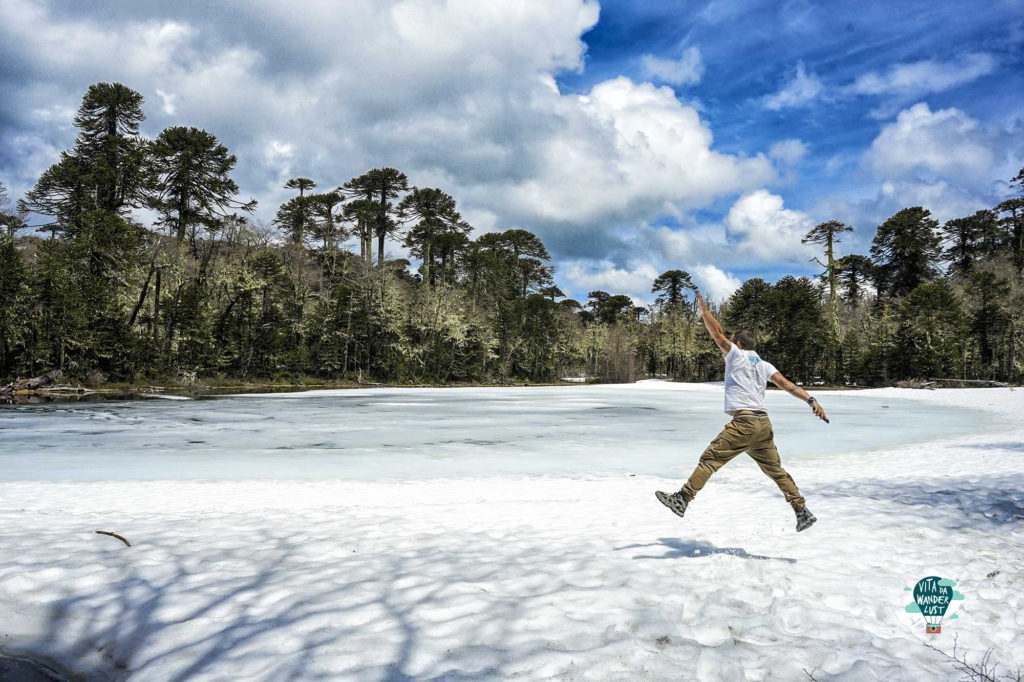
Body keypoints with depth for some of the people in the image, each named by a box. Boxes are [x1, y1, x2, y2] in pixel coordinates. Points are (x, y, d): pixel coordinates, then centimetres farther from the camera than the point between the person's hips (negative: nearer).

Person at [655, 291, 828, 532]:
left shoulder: (736, 355, 2)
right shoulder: (763, 365, 18)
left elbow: (717, 333, -1)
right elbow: (786, 383, 7)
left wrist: (704, 309, 7)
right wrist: (811, 400, 1)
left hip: (743, 423, -7)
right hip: (764, 424, 7)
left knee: (710, 459, -8)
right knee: (775, 469, 14)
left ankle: (682, 499, -13)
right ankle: (803, 512, 15)